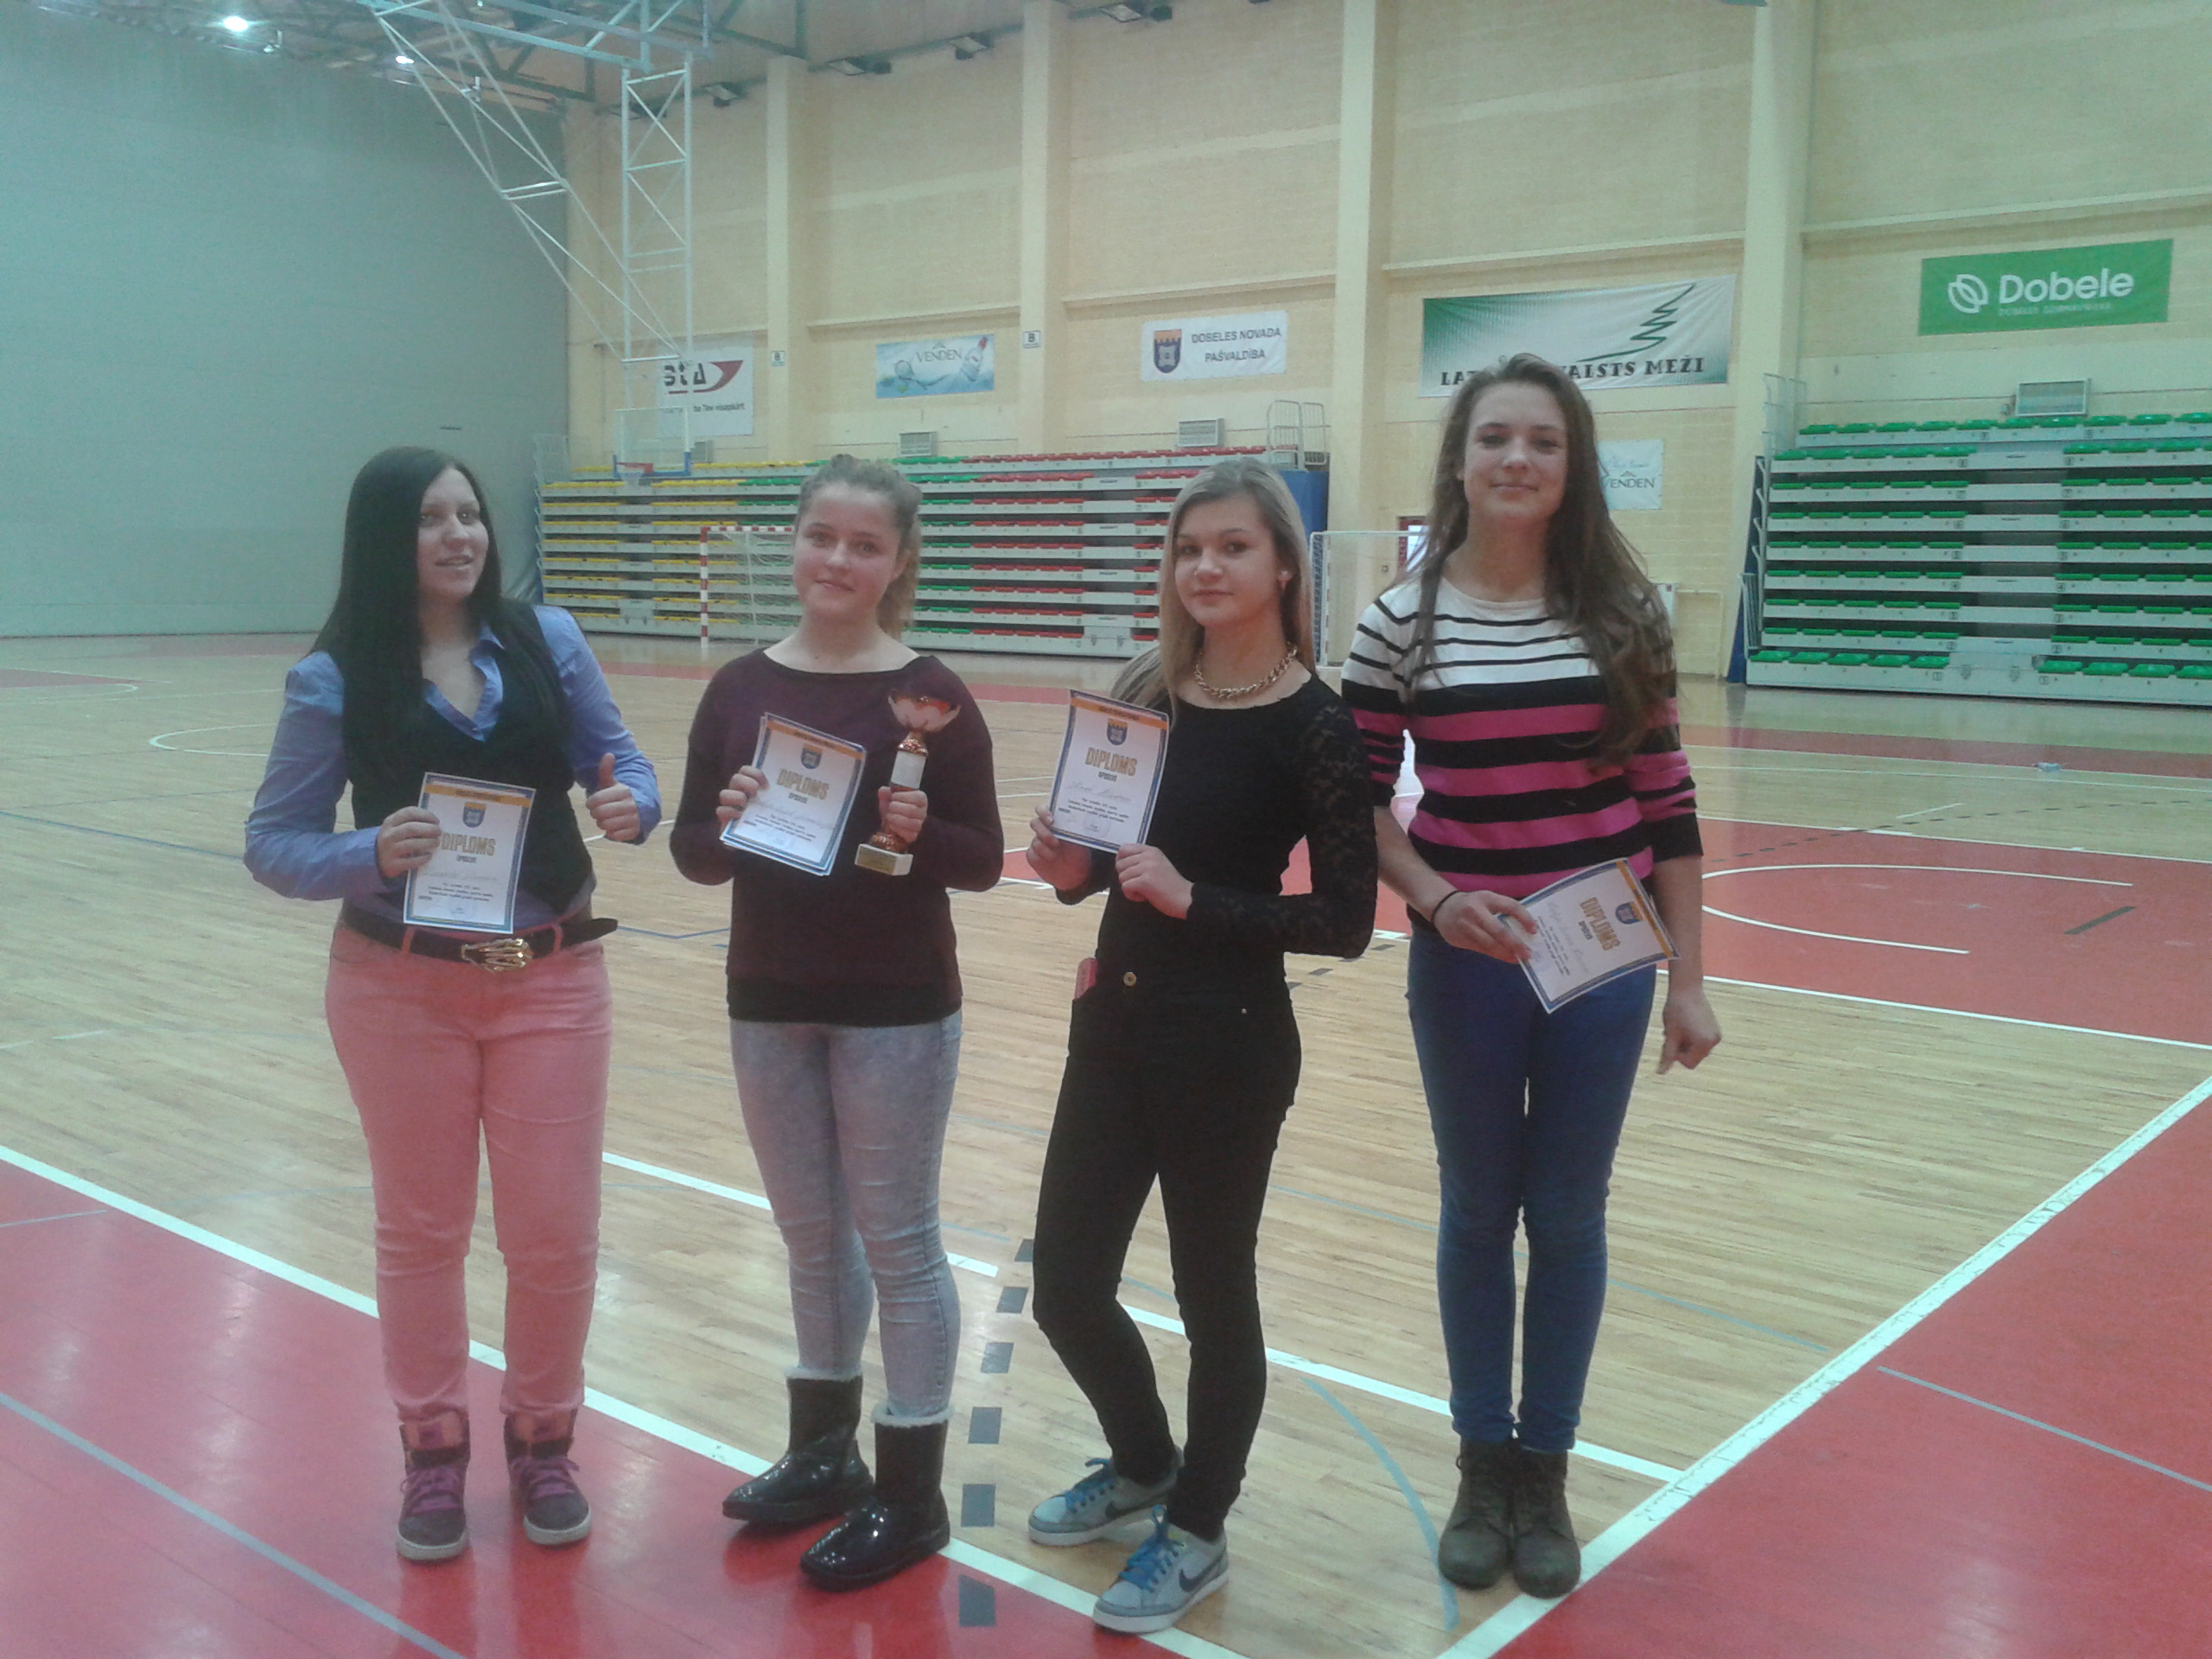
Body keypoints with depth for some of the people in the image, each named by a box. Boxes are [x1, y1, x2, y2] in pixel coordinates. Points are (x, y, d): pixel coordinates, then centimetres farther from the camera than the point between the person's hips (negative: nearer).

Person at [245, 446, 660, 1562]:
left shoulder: (546, 639, -2)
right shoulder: (334, 677, -8)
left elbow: (620, 763, 4)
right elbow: (272, 844, -7)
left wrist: (632, 806, -19)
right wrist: (371, 855, -27)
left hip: (550, 976, 1)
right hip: (401, 986, -1)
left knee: (555, 1231, 7)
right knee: (421, 1229, 13)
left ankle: (542, 1438, 29)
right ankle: (433, 1448, 32)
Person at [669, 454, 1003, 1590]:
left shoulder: (929, 695, -9)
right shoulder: (739, 688, 1)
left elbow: (983, 860, -7)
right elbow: (692, 851, 2)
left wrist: (920, 834, -27)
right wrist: (726, 825, -19)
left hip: (896, 1008, -4)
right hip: (768, 1001, 4)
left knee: (897, 1241, 6)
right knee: (812, 1237, 18)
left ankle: (910, 1492, 20)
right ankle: (825, 1449, 36)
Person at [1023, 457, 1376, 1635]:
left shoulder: (1312, 724, -13)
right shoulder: (1148, 691, 4)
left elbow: (1345, 920, -13)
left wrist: (1193, 901, -21)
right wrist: (1073, 867, -7)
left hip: (1227, 1046, -6)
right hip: (1113, 1025, 6)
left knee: (1212, 1293, 10)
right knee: (1065, 1287, 13)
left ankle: (1196, 1530, 33)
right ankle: (1142, 1461, 42)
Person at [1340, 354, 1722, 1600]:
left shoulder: (1624, 610, -3)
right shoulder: (1404, 622, -6)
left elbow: (1666, 802, 0)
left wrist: (1688, 979, 0)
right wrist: (1438, 900, -18)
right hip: (1465, 960, 0)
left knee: (1568, 1218, 11)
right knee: (1478, 1212, 13)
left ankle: (1546, 1473, 29)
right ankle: (1483, 1467, 31)